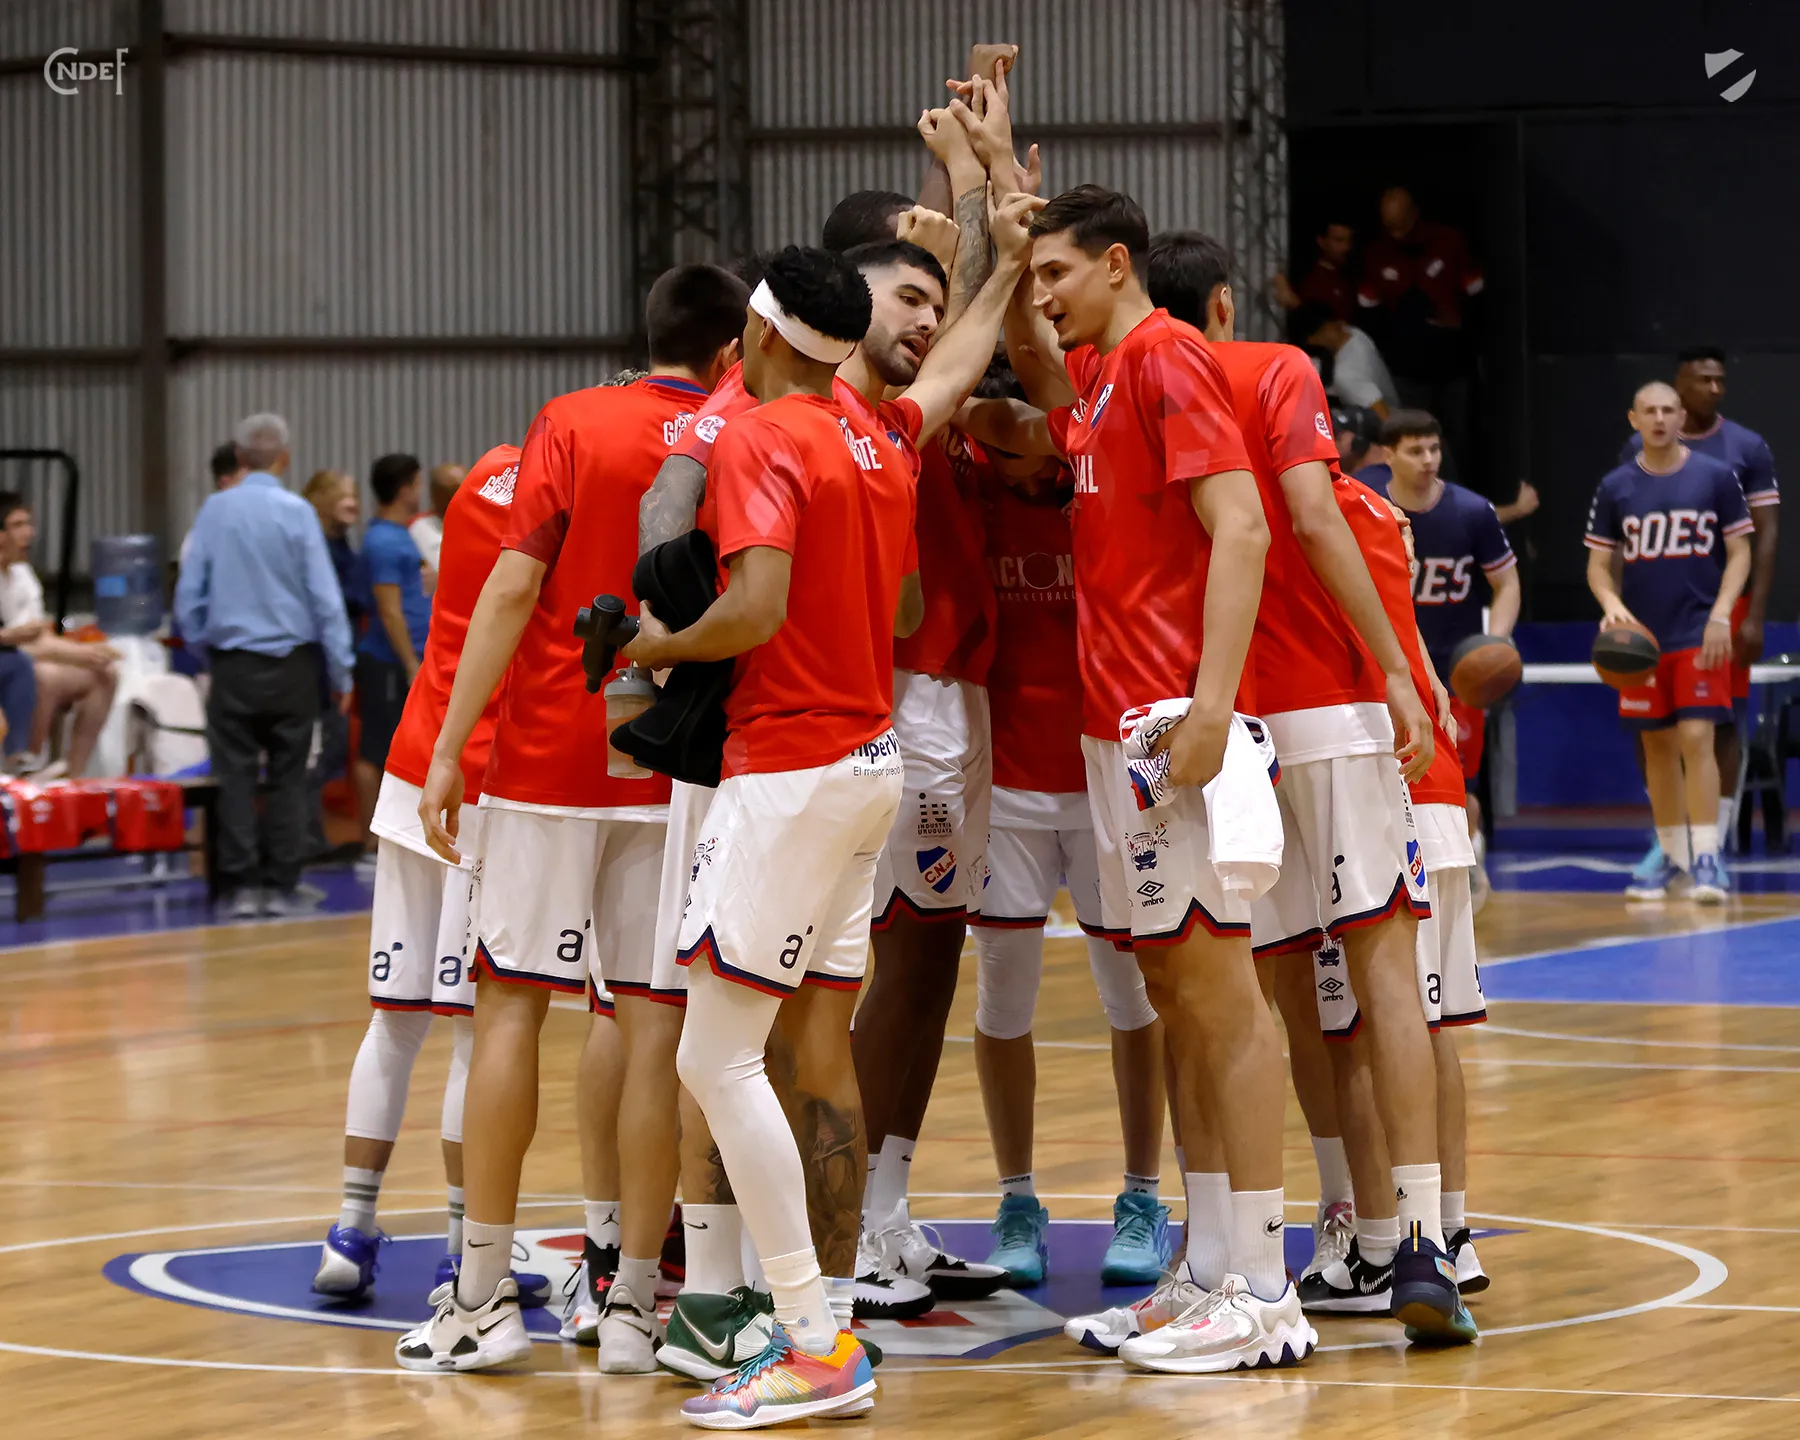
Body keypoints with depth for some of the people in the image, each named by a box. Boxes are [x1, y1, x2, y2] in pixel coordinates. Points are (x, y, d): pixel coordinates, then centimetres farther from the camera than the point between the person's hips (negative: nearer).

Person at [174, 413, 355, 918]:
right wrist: (341, 672, 0)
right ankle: (281, 885, 6)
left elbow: (188, 592, 2)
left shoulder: (215, 510, -2)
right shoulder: (297, 512, -8)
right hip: (291, 663, -1)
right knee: (287, 777, 7)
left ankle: (240, 885, 2)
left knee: (236, 776, 6)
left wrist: (202, 646, 16)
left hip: (233, 665, 1)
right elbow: (324, 596, -7)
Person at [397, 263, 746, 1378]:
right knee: (657, 1021, 3)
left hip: (550, 757, -1)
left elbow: (515, 587, -8)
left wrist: (449, 751, -7)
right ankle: (632, 1299, 3)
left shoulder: (572, 425, -1)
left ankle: (484, 1294, 2)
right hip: (677, 772, 1)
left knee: (513, 1001, 4)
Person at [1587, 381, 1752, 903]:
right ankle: (1673, 859, 18)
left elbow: (1739, 552, 1)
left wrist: (1721, 615, -11)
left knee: (1696, 737, -13)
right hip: (1641, 635, 3)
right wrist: (1611, 602, -13)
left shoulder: (1716, 476, -1)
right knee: (1657, 744, 8)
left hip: (1698, 634, -3)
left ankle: (1707, 859, -12)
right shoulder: (1615, 487, 4)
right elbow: (1598, 563, 8)